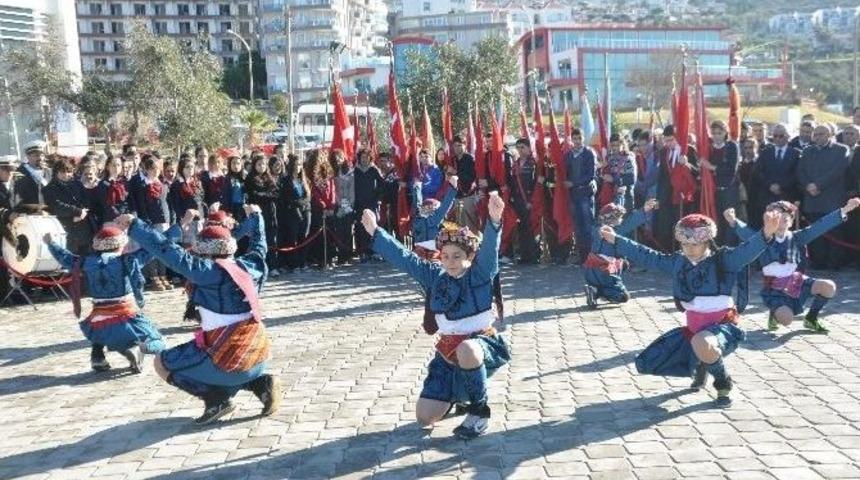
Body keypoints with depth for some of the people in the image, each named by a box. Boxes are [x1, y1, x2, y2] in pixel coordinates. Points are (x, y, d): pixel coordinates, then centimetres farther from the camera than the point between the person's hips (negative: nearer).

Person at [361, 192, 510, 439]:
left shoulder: (481, 274, -13)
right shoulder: (435, 276, 0)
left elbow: (489, 248, -31)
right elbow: (404, 257, 1)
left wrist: (494, 220, -51)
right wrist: (375, 232, -3)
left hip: (483, 342, -5)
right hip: (449, 349, 5)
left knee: (466, 350, -44)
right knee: (425, 417, -3)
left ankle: (480, 409, -16)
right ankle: (459, 391, 30)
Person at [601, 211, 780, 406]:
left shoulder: (724, 260, -11)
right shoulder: (678, 262, 5)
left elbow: (747, 251, -29)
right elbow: (647, 256, 13)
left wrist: (766, 234, -50)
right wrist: (616, 240, 14)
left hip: (722, 326, -6)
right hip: (693, 327, 7)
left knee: (701, 343, -44)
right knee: (646, 364, 3)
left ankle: (723, 384, -8)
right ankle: (698, 366, 25)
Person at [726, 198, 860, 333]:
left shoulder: (797, 237, 2)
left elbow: (820, 226, -5)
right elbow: (746, 232, -25)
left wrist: (844, 210, -14)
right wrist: (734, 221, -47)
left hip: (797, 282, 4)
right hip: (775, 289, -4)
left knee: (829, 287, -18)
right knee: (786, 319, -29)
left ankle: (811, 318, 9)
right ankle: (775, 313, 13)